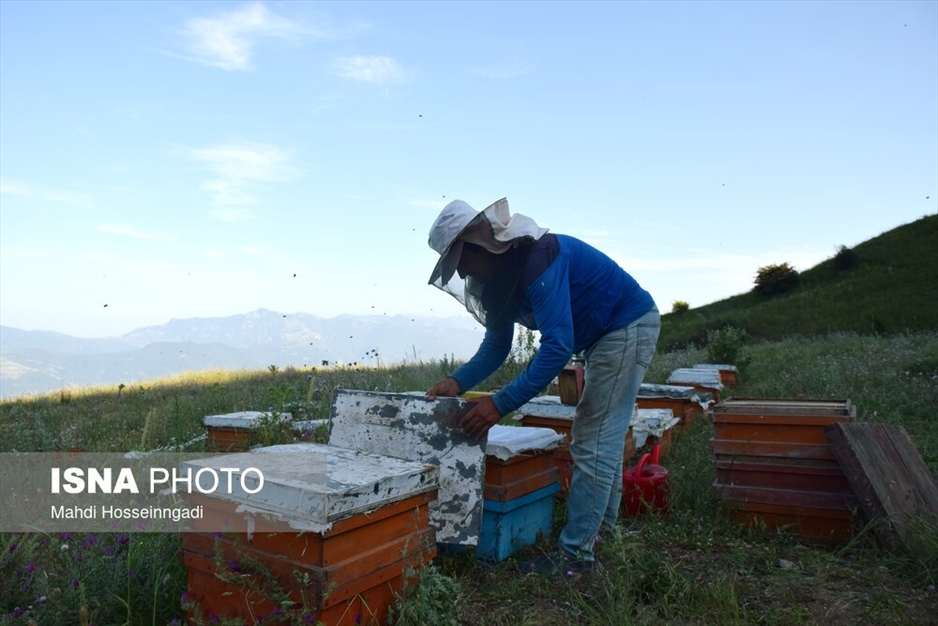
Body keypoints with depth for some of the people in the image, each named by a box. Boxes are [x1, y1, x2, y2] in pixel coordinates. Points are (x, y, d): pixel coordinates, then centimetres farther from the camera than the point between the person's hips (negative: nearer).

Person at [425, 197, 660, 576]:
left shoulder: (538, 261, -30)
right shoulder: (499, 275, 0)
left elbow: (558, 346, -36)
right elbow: (497, 345, 3)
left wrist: (500, 404, -36)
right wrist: (458, 382, -13)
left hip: (629, 328, -10)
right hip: (607, 335, 10)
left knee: (592, 445, -8)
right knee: (602, 441, 19)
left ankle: (576, 555, 0)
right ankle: (602, 528, 34)